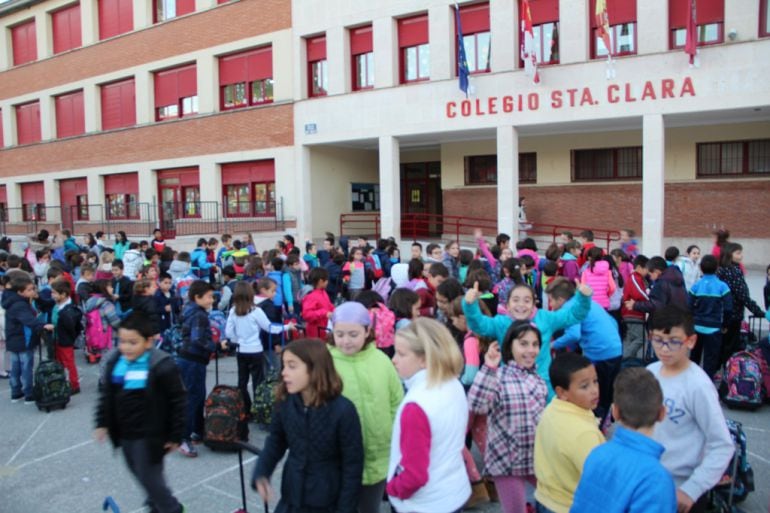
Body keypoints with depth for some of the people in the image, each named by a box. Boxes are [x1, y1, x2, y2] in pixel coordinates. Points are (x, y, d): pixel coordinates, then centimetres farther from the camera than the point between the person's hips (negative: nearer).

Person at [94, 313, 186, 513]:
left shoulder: (162, 366, -22)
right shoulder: (114, 361, -3)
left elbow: (178, 400, -16)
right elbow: (106, 394, 12)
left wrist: (175, 435, -13)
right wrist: (102, 422, 8)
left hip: (149, 434, -7)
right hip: (124, 432, 7)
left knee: (149, 477, 0)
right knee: (139, 473, 21)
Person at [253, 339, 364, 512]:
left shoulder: (343, 410, -21)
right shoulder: (285, 403, -9)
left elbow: (353, 466, -14)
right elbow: (276, 441, 5)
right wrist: (261, 474, -11)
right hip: (291, 499, 4)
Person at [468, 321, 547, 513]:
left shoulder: (538, 379, 6)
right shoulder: (498, 376, -14)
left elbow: (542, 414, 14)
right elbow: (476, 405, -30)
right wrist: (488, 369, -35)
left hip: (537, 456, 6)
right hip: (507, 459, -5)